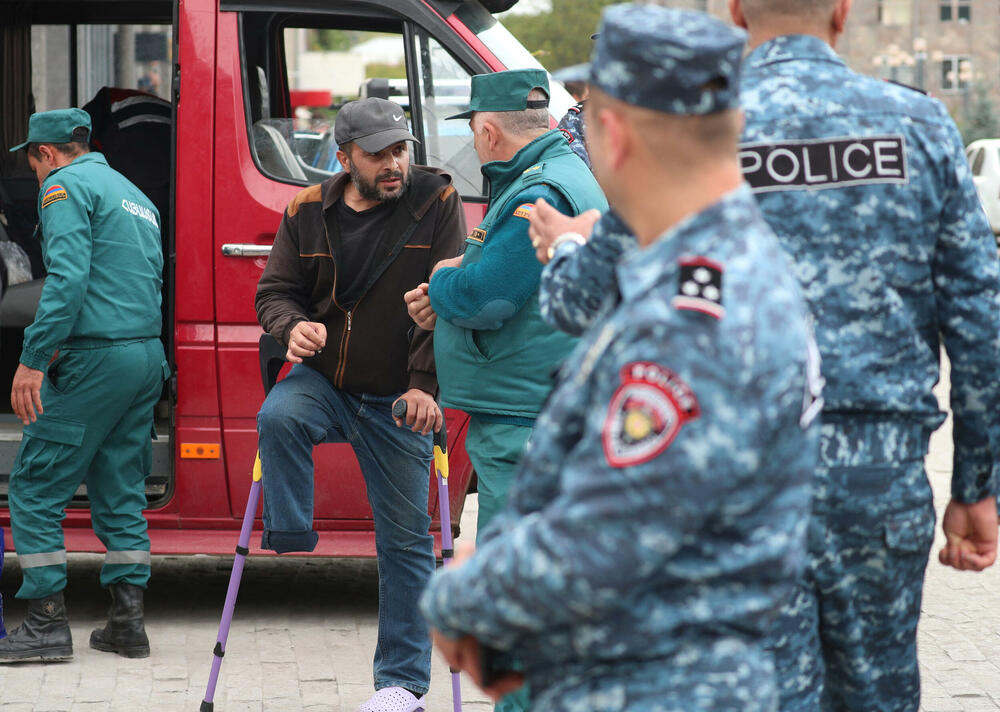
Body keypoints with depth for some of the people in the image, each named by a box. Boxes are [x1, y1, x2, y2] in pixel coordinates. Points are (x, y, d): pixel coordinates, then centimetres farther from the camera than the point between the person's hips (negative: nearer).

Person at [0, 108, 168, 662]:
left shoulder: (66, 186, -4)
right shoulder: (134, 195, 23)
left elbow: (68, 277, -18)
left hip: (95, 357, -8)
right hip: (148, 356, 9)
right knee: (120, 492, 13)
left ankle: (47, 623, -4)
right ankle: (126, 621, 10)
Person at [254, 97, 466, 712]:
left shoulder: (436, 202, -9)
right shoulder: (308, 213, -1)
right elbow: (275, 290, 7)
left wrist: (426, 385, -20)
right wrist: (293, 326, -17)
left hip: (398, 400, -2)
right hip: (324, 380, 2)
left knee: (405, 540, 3)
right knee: (278, 416, -32)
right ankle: (291, 546, -15)